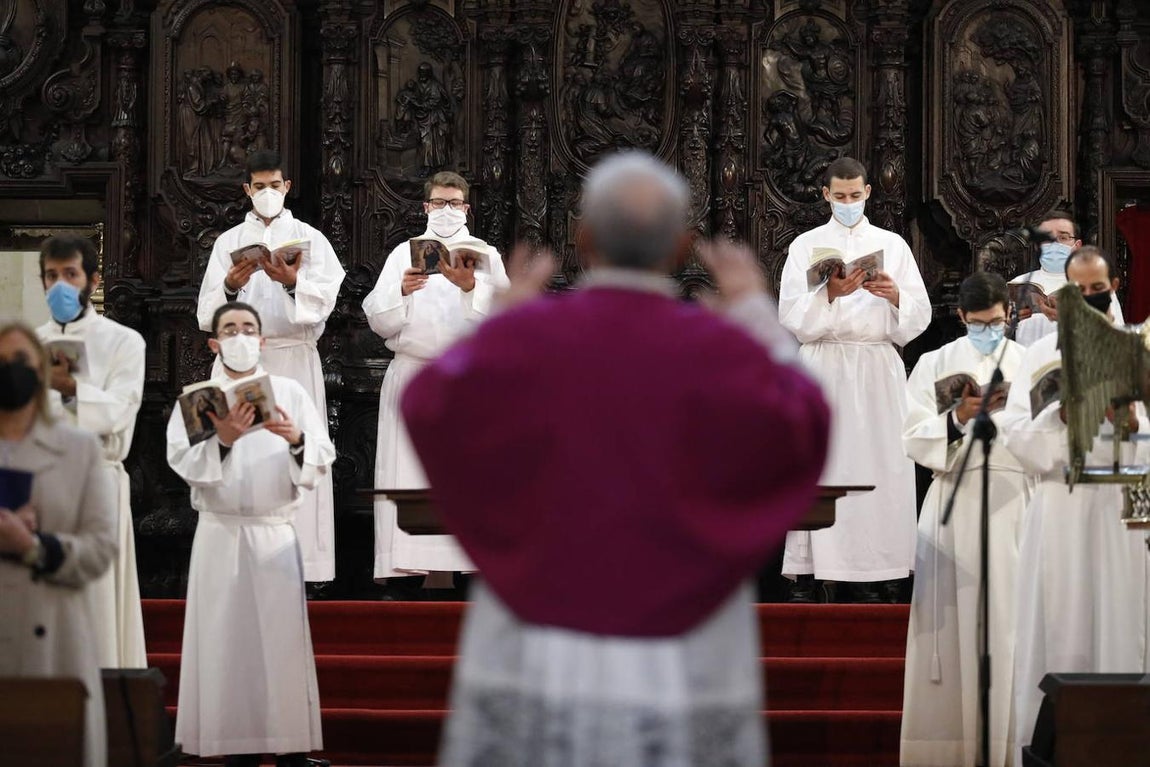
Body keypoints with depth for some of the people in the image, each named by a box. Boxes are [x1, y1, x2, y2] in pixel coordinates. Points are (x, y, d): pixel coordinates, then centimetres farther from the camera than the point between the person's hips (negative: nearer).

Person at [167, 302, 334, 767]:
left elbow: (321, 461, 2)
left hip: (275, 532, 0)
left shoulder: (289, 393, 9)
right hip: (218, 533, 0)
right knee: (227, 642, -2)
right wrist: (222, 440, -23)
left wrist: (297, 440, -18)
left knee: (282, 639, -5)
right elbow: (180, 459, -6)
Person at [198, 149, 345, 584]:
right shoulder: (229, 242, 14)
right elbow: (208, 311, 4)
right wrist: (230, 287, -16)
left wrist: (293, 282, -22)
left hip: (294, 359, -1)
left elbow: (325, 297, -4)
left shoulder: (308, 238, 10)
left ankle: (298, 561, -8)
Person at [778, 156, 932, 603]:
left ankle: (879, 576, -6)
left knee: (880, 463, -6)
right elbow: (792, 317, 0)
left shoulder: (892, 245, 14)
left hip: (879, 369, 1)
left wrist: (895, 296, -12)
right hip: (823, 368, -1)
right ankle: (806, 576, -9)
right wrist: (830, 293, -16)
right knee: (819, 463, -8)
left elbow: (919, 315, 8)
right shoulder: (806, 246, 10)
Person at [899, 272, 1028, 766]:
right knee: (956, 623, -4)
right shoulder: (935, 365, 9)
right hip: (956, 502, -1)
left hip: (1016, 502, 1)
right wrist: (957, 419, -15)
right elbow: (915, 440, 1)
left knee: (1012, 617, -4)